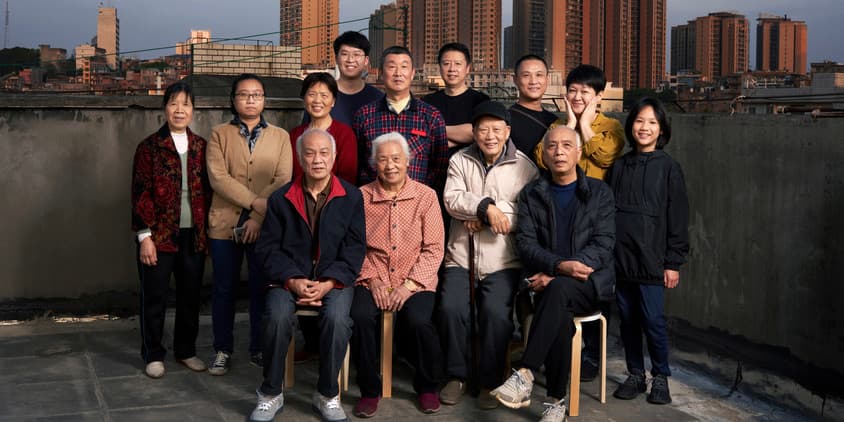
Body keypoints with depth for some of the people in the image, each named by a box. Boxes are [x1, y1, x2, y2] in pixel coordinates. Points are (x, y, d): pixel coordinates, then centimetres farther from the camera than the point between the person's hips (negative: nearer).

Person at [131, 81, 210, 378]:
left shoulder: (201, 147, 8)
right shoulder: (149, 147, -3)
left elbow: (207, 190, 10)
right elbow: (141, 193, -6)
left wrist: (207, 231, 6)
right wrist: (145, 236, -11)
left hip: (194, 234, 4)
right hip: (160, 235, -3)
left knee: (190, 295, 11)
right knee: (154, 297, 5)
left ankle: (186, 350, 26)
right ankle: (153, 355, 18)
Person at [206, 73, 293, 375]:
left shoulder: (280, 137, 9)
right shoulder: (219, 134, 7)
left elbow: (283, 181, -3)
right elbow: (218, 178, -6)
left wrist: (258, 218, -13)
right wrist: (254, 201, -15)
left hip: (265, 226, 0)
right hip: (225, 224, 0)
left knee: (262, 289, 4)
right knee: (224, 289, 6)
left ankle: (259, 350, 17)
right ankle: (223, 350, 18)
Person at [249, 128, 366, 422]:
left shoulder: (351, 197, 3)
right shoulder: (281, 199, 6)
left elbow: (354, 249, -1)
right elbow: (268, 248, 2)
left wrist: (329, 283, -15)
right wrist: (292, 280, -14)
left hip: (334, 279, -1)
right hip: (289, 278, 1)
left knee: (337, 318, -31)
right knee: (277, 316, -29)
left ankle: (327, 395, -10)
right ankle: (271, 394, -9)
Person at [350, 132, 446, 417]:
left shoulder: (426, 196, 2)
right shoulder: (362, 197, 5)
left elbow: (433, 249, -2)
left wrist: (409, 285, -12)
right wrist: (373, 280, -11)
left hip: (416, 282, -1)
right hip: (373, 279, 1)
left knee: (418, 321, -28)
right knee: (360, 316, -27)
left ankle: (427, 387, 2)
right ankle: (369, 390, -4)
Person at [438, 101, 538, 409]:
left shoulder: (524, 167, 4)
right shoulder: (459, 161, 10)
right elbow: (452, 199, -5)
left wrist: (482, 218, -12)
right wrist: (486, 207, -20)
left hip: (502, 259, -2)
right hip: (461, 254, 2)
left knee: (495, 312, -22)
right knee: (451, 307, -17)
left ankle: (490, 381, -2)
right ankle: (456, 375, 5)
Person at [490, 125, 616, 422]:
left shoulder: (599, 192, 8)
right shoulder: (531, 194, 11)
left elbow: (603, 245, -3)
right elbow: (525, 243, 1)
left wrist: (556, 277, -15)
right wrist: (560, 265, -20)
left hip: (589, 282, -1)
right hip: (548, 282, 1)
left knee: (558, 290, -36)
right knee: (560, 319, -32)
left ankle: (525, 376, -39)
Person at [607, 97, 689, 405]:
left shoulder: (669, 168, -3)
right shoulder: (619, 166, 9)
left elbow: (678, 218, -4)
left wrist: (673, 262, -7)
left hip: (651, 258, -4)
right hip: (620, 257, 4)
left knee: (653, 320, -3)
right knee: (627, 319, 10)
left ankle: (661, 377, 14)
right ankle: (635, 375, 23)